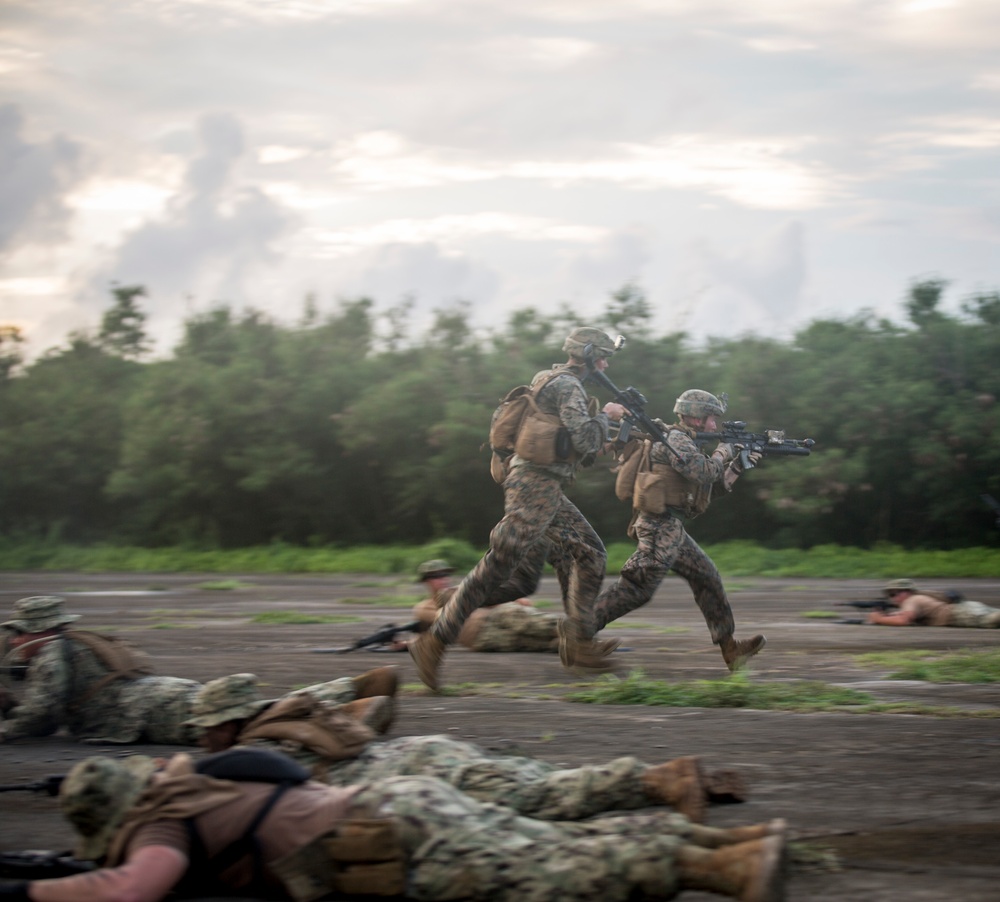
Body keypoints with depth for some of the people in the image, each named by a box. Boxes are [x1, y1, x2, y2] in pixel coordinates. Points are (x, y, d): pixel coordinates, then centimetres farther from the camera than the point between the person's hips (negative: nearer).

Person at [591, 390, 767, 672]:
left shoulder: (688, 443, 22)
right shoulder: (676, 440, -9)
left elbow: (720, 483, 27)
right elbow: (706, 472, -20)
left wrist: (739, 464, 16)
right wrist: (723, 453, -3)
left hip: (672, 530, 11)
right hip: (660, 525, -11)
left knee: (707, 578, 11)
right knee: (638, 586, -15)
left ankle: (730, 648, 14)